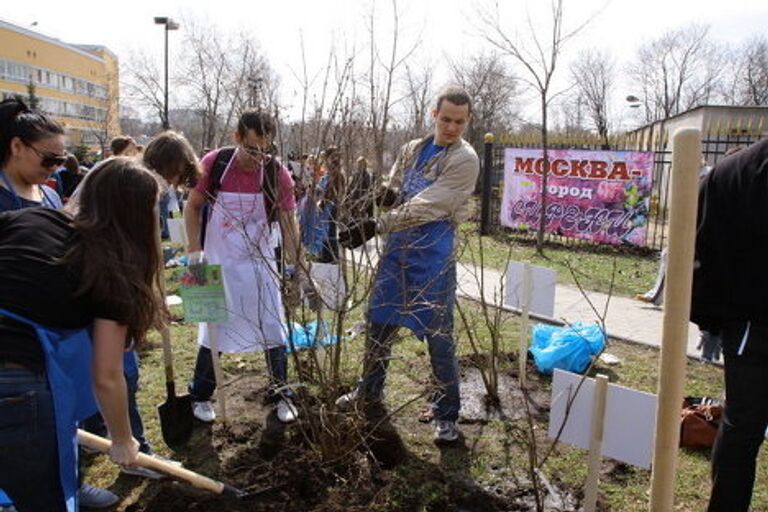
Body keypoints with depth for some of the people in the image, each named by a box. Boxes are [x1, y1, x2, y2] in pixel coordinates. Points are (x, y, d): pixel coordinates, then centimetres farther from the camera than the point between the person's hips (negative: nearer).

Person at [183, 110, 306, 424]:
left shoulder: (278, 174, -12)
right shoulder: (213, 164, -12)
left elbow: (287, 222, -4)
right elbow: (192, 207, -1)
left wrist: (295, 265, -9)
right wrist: (194, 249, -9)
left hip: (260, 263, 1)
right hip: (217, 263, 0)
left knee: (273, 329, 4)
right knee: (213, 329, 8)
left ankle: (281, 394, 21)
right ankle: (201, 396, 26)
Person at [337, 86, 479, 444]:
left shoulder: (464, 160, -12)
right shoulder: (413, 149, 8)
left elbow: (425, 209, -21)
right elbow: (393, 194, 14)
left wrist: (373, 227, -24)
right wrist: (389, 194, -11)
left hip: (433, 253, -6)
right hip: (397, 245, 6)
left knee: (438, 335, 1)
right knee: (379, 323, 15)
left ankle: (447, 414, 17)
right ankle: (369, 394, 36)